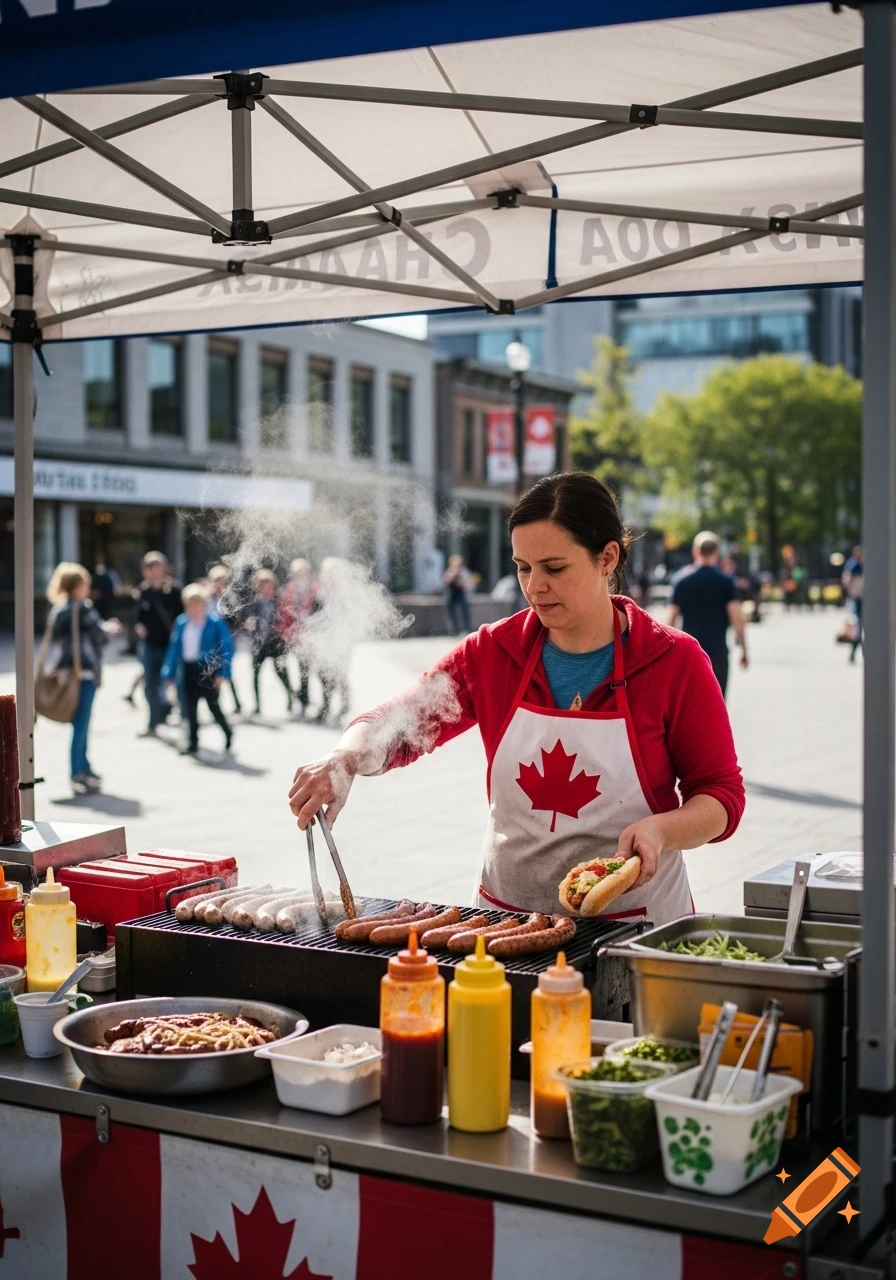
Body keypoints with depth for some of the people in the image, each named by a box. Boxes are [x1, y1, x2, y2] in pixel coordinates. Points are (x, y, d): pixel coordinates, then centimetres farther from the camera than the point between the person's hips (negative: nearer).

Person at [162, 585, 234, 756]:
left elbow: (227, 648, -11)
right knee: (190, 707, 8)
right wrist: (170, 673, 7)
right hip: (189, 669, 5)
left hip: (208, 669, -5)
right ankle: (193, 742, 19)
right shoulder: (181, 623, 4)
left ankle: (228, 733, 25)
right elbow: (174, 648, 9)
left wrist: (223, 673, -18)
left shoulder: (216, 622, -11)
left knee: (213, 705, 1)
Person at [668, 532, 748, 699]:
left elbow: (672, 619, 1)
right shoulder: (726, 582, -3)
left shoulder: (682, 582, 2)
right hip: (717, 653, -1)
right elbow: (737, 618, -9)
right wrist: (744, 650, 0)